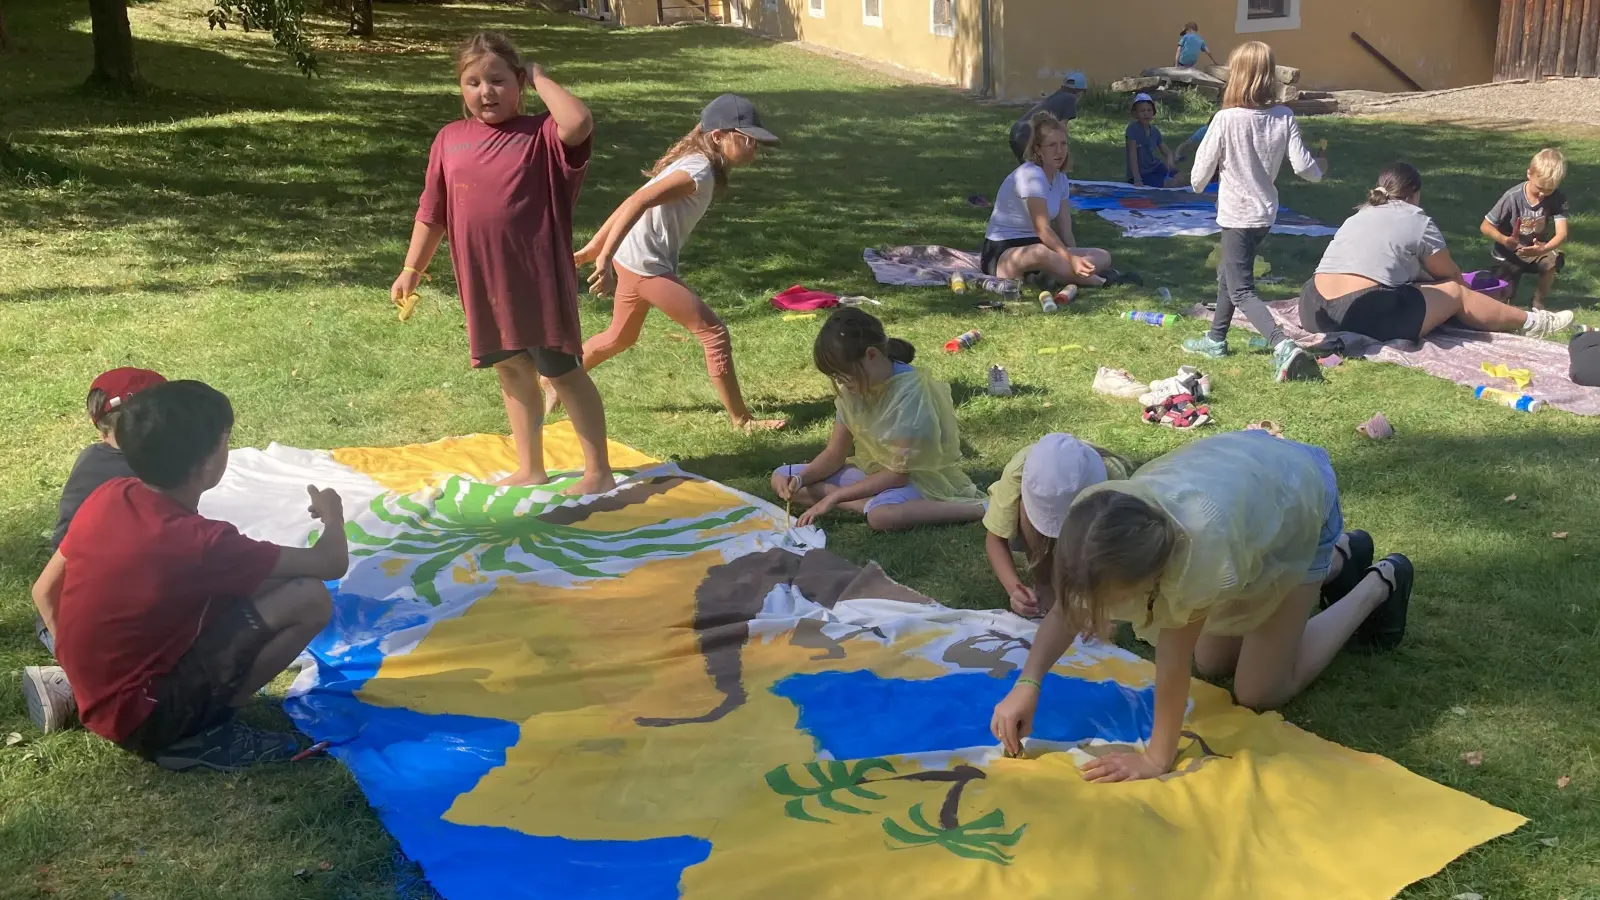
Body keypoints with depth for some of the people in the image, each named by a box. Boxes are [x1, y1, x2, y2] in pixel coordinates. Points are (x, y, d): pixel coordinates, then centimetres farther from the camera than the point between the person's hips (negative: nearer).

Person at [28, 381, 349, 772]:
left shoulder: (106, 497, -4)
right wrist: (332, 514, 7)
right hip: (140, 716, -8)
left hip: (95, 694, 8)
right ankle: (197, 735, -5)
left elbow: (44, 592, 8)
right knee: (310, 597, -16)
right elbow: (332, 563, -14)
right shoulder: (200, 541, -23)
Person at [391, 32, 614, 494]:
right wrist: (411, 270, 13)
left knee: (562, 372, 2)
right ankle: (530, 469, 31)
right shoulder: (449, 140, 7)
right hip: (483, 283, 6)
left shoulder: (540, 134, -7)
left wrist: (539, 79, -15)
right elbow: (432, 212, 13)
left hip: (539, 279, -5)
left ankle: (598, 472, 13)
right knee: (512, 372, 17)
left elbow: (579, 123, -30)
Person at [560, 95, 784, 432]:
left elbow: (633, 202, 13)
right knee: (714, 332, -4)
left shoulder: (692, 162, 11)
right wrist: (605, 258, -36)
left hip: (632, 261, 10)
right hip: (647, 266, -10)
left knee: (620, 337, 28)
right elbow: (638, 202, -31)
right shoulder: (700, 172, -19)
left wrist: (594, 247, 16)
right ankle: (742, 419, 5)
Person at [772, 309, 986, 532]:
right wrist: (800, 479, -18)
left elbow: (899, 473, -24)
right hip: (873, 472, 8)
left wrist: (835, 496, -23)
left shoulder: (910, 392, -26)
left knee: (881, 515, -43)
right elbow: (834, 454, 2)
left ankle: (977, 508, -25)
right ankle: (874, 503, -19)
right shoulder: (853, 386, -4)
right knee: (781, 478, -7)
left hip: (921, 476, -8)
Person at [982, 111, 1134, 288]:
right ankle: (1099, 281, -29)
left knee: (1103, 257, -8)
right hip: (1002, 254, -9)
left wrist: (1074, 260, -13)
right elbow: (1043, 229, -27)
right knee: (1042, 253, -43)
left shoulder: (1061, 179, 8)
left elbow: (1066, 232, 3)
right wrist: (1071, 258, -38)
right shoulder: (1030, 175, -18)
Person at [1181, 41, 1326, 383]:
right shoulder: (1284, 118, -6)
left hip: (1238, 215, -6)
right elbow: (1302, 165, -6)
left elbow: (1200, 172, -11)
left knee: (1241, 290, -5)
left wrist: (1198, 183, 14)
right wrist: (1320, 168, 17)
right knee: (1227, 271, 25)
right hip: (1266, 212, 6)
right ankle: (1216, 339, 38)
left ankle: (1283, 345, -24)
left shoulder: (1226, 119, -18)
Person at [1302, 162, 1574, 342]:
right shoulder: (1418, 221, 5)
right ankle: (1531, 323, 28)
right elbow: (1451, 274, 20)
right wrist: (1460, 289, 42)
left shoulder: (1357, 217, 25)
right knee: (1455, 293, 13)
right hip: (1366, 316, -7)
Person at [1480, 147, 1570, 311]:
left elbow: (1562, 234, -28)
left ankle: (1538, 300, -3)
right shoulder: (1512, 197, -24)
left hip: (1536, 250, 1)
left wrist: (1543, 249, -49)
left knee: (1554, 259, -31)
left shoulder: (1557, 199, -18)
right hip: (1510, 253, -1)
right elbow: (1485, 226, -18)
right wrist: (1504, 240, -37)